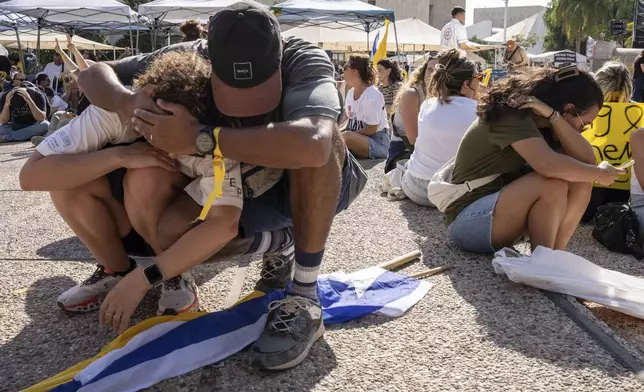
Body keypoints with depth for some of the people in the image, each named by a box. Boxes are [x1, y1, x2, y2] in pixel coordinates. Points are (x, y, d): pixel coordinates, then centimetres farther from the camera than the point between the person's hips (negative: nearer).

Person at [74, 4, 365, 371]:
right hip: (237, 190, 4)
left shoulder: (304, 60, -28)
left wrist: (199, 138, -45)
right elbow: (93, 73, -9)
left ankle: (305, 297, -25)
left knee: (314, 141, -37)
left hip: (314, 190, -4)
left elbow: (312, 144, -49)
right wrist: (127, 103, -33)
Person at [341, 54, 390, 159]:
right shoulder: (350, 92, 6)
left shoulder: (372, 95, -19)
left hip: (377, 141, -7)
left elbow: (371, 129, -17)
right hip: (358, 138, 8)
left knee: (346, 137, -34)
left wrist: (347, 134, -19)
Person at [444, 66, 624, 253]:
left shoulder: (538, 120, 7)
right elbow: (550, 165, -35)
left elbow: (587, 160, -6)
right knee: (552, 183, -29)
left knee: (580, 181, -9)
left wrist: (552, 115, -16)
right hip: (467, 219, -8)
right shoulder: (512, 117, -19)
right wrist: (598, 174, -18)